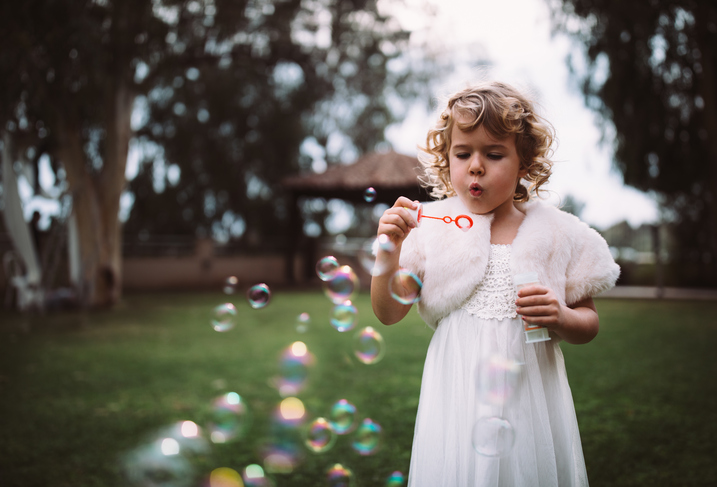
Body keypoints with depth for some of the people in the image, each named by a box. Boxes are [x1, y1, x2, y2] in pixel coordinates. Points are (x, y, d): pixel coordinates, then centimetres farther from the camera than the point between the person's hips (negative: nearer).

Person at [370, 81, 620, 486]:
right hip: (459, 397, -1)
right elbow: (388, 314, -2)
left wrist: (561, 318, -15)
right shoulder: (433, 228, -2)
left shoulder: (554, 232, 0)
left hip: (531, 394, 1)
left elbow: (589, 323, 7)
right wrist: (389, 251, -16)